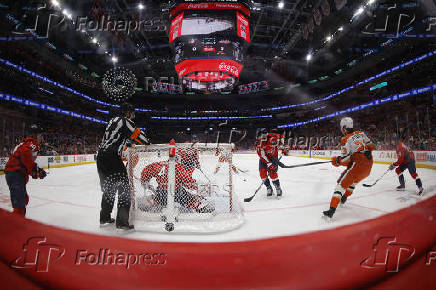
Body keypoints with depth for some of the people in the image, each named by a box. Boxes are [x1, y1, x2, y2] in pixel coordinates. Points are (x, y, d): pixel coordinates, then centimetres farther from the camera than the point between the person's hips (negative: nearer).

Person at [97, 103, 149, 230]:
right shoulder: (126, 121, -4)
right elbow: (138, 134, -5)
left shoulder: (113, 120, 22)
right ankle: (122, 221, -6)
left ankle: (104, 218, 26)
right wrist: (148, 144, 8)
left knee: (109, 187, 19)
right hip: (112, 157, -9)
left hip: (101, 157, 9)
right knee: (123, 187, -4)